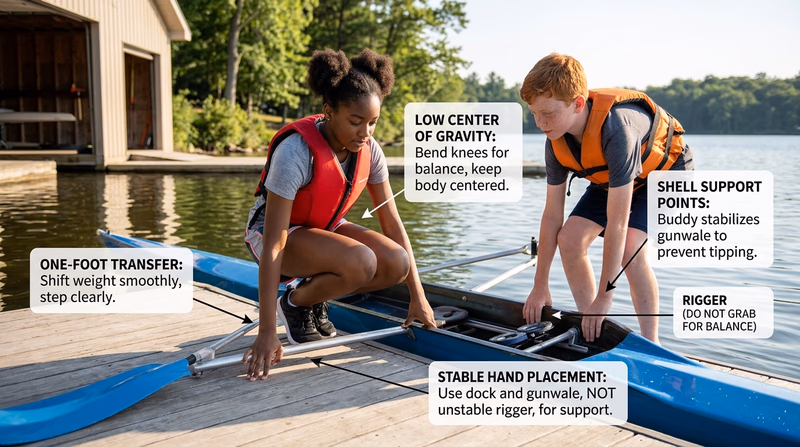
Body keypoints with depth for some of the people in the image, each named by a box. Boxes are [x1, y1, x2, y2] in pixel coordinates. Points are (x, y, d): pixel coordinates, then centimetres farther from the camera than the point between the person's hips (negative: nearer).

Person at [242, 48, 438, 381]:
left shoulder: (368, 151, -12)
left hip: (325, 228, 6)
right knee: (360, 262, -33)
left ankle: (313, 296, 6)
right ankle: (295, 304, -3)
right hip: (274, 231, -6)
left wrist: (418, 296, -8)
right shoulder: (297, 151, -32)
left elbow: (392, 223, -6)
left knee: (397, 264, -19)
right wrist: (266, 332, -35)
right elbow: (274, 246, -33)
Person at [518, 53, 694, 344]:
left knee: (629, 249, -28)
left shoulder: (615, 127, -42)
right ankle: (592, 333, 6)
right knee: (570, 239, -9)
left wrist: (603, 299, -35)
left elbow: (617, 224, -40)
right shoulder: (556, 141, -20)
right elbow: (552, 215, -12)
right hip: (611, 179, 7)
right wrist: (540, 286, -9)